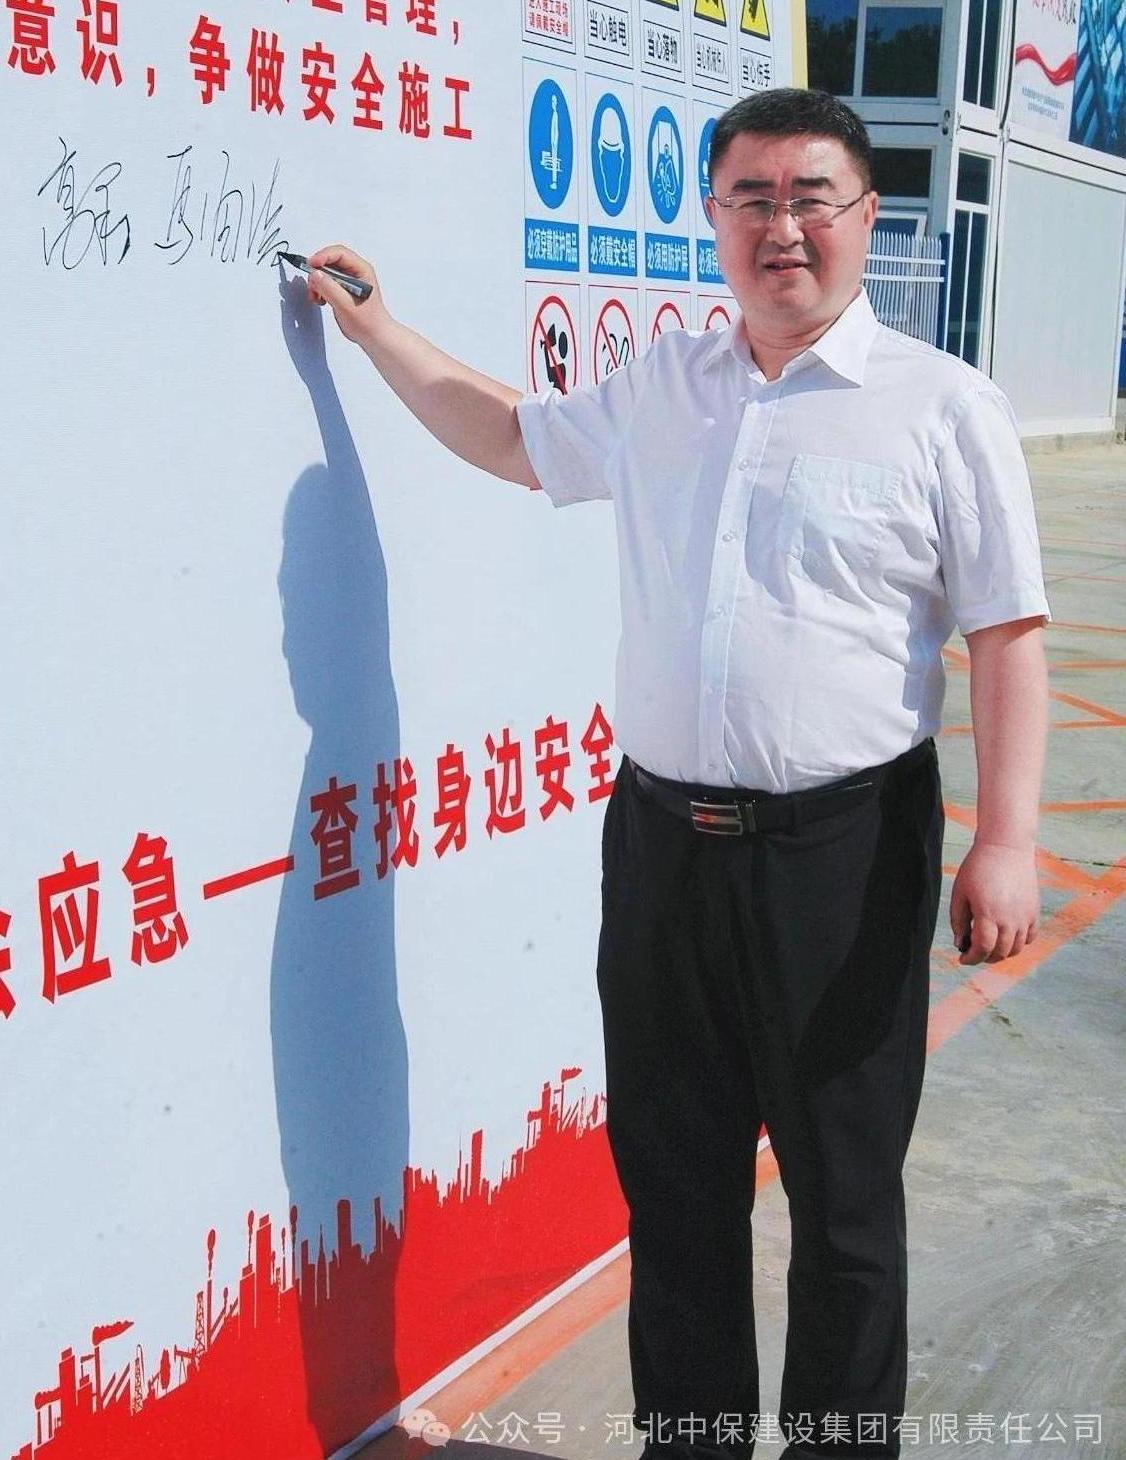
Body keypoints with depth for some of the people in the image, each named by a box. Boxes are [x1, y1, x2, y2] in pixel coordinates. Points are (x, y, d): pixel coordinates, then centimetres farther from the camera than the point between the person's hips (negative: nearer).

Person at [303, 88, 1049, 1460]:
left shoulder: (943, 407, -5)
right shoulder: (657, 390, 10)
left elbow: (1008, 637, -7)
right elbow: (508, 433, 28)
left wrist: (1006, 839, -15)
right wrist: (372, 323, 27)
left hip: (842, 851, -4)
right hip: (662, 836, 5)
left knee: (844, 1191, 9)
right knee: (672, 1178, 15)